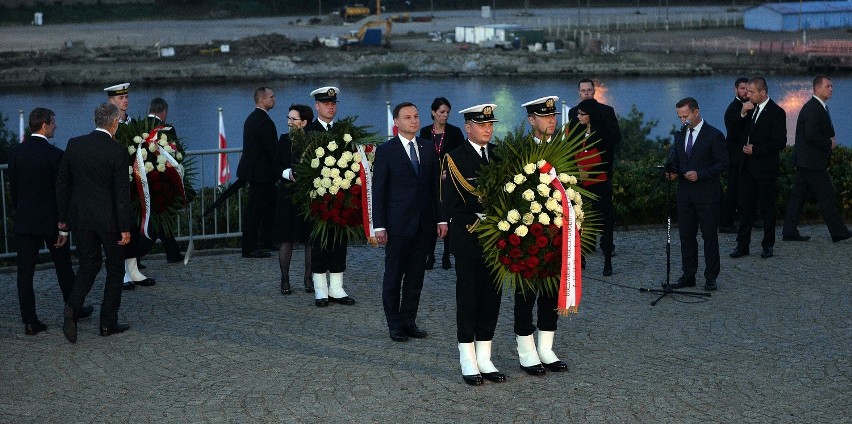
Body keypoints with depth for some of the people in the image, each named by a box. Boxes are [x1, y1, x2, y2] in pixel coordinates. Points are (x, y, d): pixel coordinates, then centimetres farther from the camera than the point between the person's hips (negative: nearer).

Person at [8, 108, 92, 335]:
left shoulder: (15, 152, -1)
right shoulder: (55, 154, -14)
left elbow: (13, 188, 5)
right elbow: (61, 191, -11)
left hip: (24, 220, 3)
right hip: (51, 220, -3)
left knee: (25, 271, 3)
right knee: (63, 267, 14)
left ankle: (30, 321, 1)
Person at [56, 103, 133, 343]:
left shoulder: (74, 144, 0)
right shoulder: (117, 151, -14)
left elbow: (62, 182, 5)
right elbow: (122, 192, -14)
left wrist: (62, 217, 14)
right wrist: (125, 228, -8)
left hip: (80, 217, 4)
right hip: (109, 219, -4)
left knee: (88, 265, 16)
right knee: (115, 268, 11)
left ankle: (73, 308, -8)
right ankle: (108, 323, 13)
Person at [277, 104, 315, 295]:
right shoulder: (284, 140, 6)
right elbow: (276, 166, 7)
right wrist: (288, 173, -12)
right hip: (288, 195, 2)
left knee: (310, 239, 4)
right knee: (286, 238, 3)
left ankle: (308, 279, 14)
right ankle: (285, 279, 9)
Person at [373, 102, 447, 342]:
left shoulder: (429, 148, 9)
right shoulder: (386, 151, -4)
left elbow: (435, 185, 11)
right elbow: (378, 190, -5)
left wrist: (441, 218, 5)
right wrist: (379, 225, -10)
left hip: (424, 223, 4)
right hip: (398, 223, -4)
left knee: (416, 276, 8)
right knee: (393, 276, 3)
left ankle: (409, 321, 17)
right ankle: (395, 324, 12)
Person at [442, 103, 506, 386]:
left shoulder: (500, 155, 10)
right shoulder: (454, 158, -5)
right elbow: (449, 204, -9)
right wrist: (477, 223, -16)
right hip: (467, 239, -5)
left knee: (491, 296, 7)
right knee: (468, 297, 1)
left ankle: (484, 359, 14)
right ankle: (468, 362, 7)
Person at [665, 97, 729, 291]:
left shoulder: (714, 135, -7)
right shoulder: (680, 135, 12)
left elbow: (723, 164, -9)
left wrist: (699, 174, -18)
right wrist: (672, 172, -2)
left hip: (707, 194, -6)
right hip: (685, 193, 6)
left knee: (709, 235, 0)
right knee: (686, 235, 8)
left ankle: (711, 277, 6)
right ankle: (688, 276, 15)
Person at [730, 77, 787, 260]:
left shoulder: (776, 113, -11)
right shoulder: (751, 109, 11)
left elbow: (780, 143, -15)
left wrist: (755, 150, -16)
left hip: (766, 169, -6)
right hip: (748, 168, 6)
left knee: (768, 207, 4)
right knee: (745, 206, 6)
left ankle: (768, 245, 14)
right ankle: (742, 245, 9)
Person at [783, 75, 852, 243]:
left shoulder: (820, 107, 17)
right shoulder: (812, 108, -17)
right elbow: (811, 135, -25)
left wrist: (831, 140, 4)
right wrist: (829, 144, -12)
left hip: (804, 160, 10)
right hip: (812, 161, -10)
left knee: (799, 195, 8)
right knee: (827, 196, -4)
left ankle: (790, 231, 10)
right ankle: (838, 232, 2)